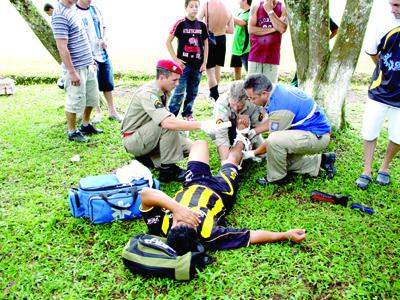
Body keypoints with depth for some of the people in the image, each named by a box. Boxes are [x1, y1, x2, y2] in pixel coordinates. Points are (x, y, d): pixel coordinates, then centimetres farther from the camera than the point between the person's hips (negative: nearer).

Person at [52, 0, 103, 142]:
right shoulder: (60, 15, -18)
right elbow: (62, 47, -21)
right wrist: (72, 72, -21)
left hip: (87, 65, 9)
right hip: (76, 68, -9)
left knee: (91, 97, 19)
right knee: (75, 101, 3)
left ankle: (86, 125, 35)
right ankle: (72, 132, 19)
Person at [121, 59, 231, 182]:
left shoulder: (165, 92, 1)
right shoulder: (148, 94, -28)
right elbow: (167, 122, -42)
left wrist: (181, 125, -9)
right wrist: (201, 125, -44)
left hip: (150, 136, 8)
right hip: (133, 140, -8)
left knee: (188, 146, -2)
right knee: (169, 124, -32)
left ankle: (148, 158, 3)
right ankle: (167, 170, -21)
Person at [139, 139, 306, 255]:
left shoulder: (162, 227, -41)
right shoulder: (208, 235, -46)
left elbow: (145, 193, -49)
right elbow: (253, 236, -40)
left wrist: (176, 208, -59)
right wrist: (287, 235, -43)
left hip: (192, 184, 3)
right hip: (221, 190, -2)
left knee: (200, 143, 23)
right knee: (232, 157, 23)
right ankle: (242, 138, 63)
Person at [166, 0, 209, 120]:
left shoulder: (202, 25, 6)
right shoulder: (180, 24, -4)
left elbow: (206, 45, 11)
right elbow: (168, 41, -2)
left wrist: (204, 62, 5)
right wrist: (175, 58, -7)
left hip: (197, 64, 4)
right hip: (183, 63, -4)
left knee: (193, 91, 10)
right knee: (179, 91, -7)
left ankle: (187, 113, 24)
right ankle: (171, 114, 3)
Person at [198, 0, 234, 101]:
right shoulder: (228, 8, 0)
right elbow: (231, 30, 4)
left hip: (209, 39, -5)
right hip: (221, 40, 5)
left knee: (209, 71, -1)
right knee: (217, 69, 19)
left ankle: (216, 97, -8)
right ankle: (214, 93, 33)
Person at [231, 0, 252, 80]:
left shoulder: (250, 13, -10)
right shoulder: (240, 14, 15)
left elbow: (242, 23, -26)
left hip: (245, 48, -9)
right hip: (236, 47, 9)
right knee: (236, 69, 13)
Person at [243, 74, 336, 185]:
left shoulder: (279, 108, -29)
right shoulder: (278, 89, -1)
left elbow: (272, 141, -17)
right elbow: (272, 121, 15)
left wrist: (253, 153, -3)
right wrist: (253, 131, 8)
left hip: (318, 136, -10)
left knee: (274, 140, -31)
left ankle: (277, 177, -8)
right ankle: (321, 161, 20)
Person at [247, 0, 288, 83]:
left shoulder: (282, 9, 5)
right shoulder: (256, 7, 6)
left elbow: (282, 29, -11)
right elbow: (251, 29, -6)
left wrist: (270, 11, -9)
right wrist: (272, 29, -8)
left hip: (272, 56, 0)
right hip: (255, 55, 1)